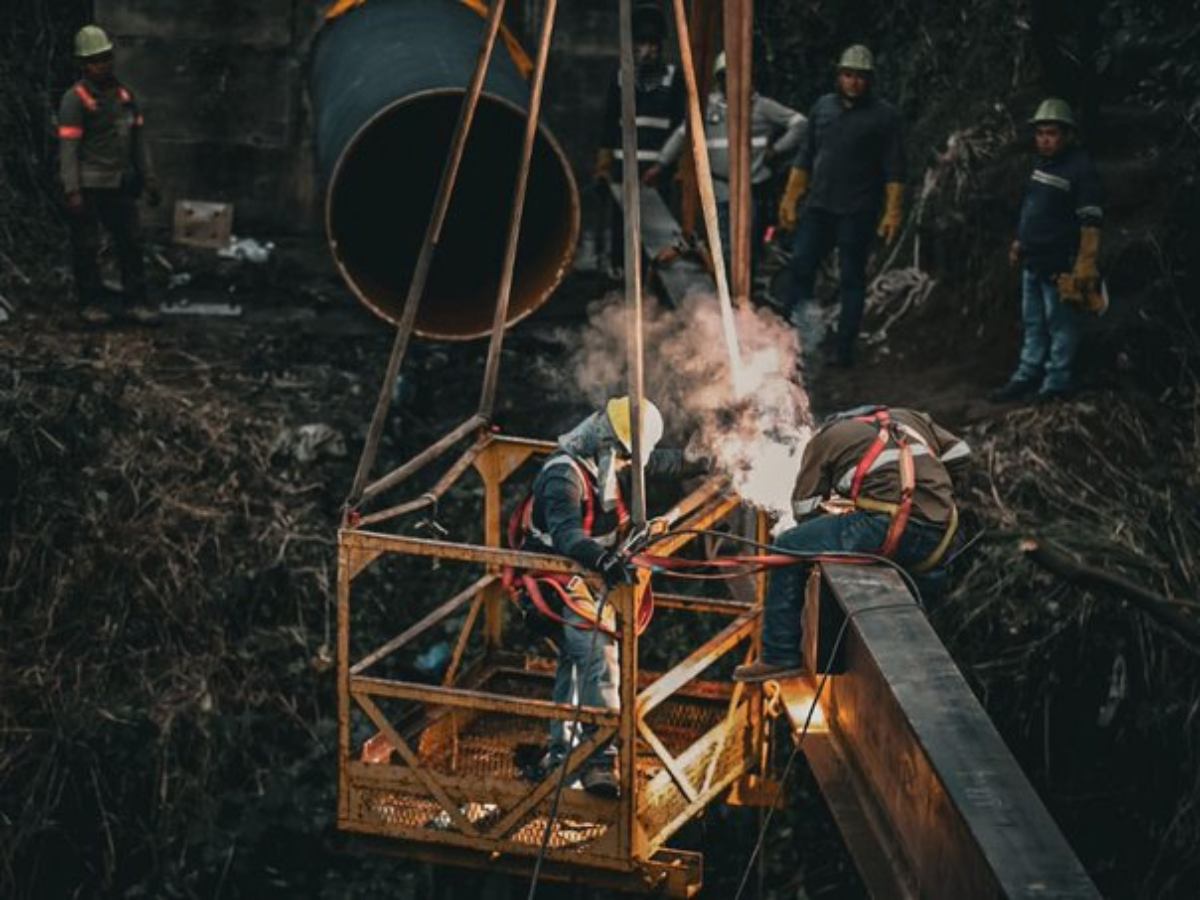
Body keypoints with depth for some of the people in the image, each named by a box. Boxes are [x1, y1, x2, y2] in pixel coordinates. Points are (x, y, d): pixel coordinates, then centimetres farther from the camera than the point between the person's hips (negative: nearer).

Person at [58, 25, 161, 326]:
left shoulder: (125, 95, 9)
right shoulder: (75, 100, -9)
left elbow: (138, 141, 15)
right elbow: (68, 147, -13)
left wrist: (149, 180, 11)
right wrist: (72, 191, -19)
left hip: (120, 185, 6)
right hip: (88, 187, -6)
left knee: (131, 243, 5)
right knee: (86, 246, 2)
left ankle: (136, 302, 10)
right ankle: (90, 303, 12)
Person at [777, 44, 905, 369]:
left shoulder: (884, 116, -1)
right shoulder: (823, 107, 11)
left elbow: (894, 170, -3)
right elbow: (805, 157, 17)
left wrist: (893, 212, -10)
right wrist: (790, 199, 12)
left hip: (858, 212, -4)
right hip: (818, 207, 4)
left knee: (852, 279, 2)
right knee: (801, 267, -6)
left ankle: (845, 350, 7)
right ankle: (801, 333, 4)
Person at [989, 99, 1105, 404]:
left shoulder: (1081, 171, -16)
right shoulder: (1042, 164, 12)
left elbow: (1091, 224, -19)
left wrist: (1085, 267, -23)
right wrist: (1019, 243, 23)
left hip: (1060, 267, -9)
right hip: (1033, 262, 9)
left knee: (1061, 327, 0)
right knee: (1032, 324, 17)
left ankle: (1056, 383, 7)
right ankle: (1027, 376, 26)